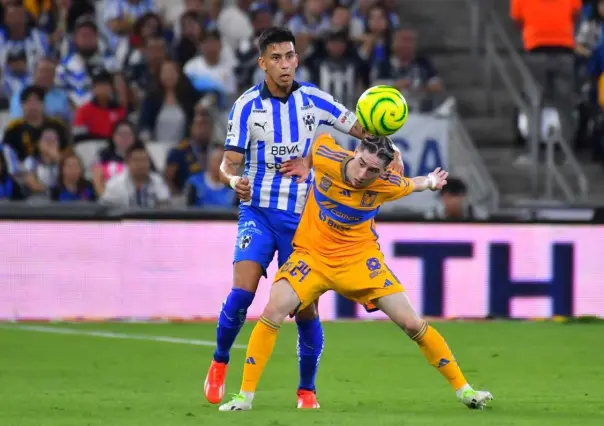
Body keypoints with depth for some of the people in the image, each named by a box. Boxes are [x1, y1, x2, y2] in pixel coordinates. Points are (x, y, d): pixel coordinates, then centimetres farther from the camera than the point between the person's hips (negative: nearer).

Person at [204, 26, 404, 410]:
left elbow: (362, 129, 8)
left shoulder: (314, 100, 0)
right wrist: (234, 180, -29)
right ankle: (220, 363, 4)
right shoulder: (247, 106, -5)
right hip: (259, 211, -1)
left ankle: (307, 389, 15)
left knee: (305, 307, -2)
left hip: (302, 216, 1)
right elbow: (229, 162, -5)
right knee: (242, 291, -19)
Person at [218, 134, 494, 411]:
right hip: (312, 254, 0)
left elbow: (412, 185, 9)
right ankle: (245, 396, -14)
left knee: (412, 323, -5)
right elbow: (322, 138, 6)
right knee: (273, 312, -23)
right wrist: (306, 165, 15)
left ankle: (462, 388, 12)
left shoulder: (388, 185, -17)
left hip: (360, 259, 0)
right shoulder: (326, 159, -19)